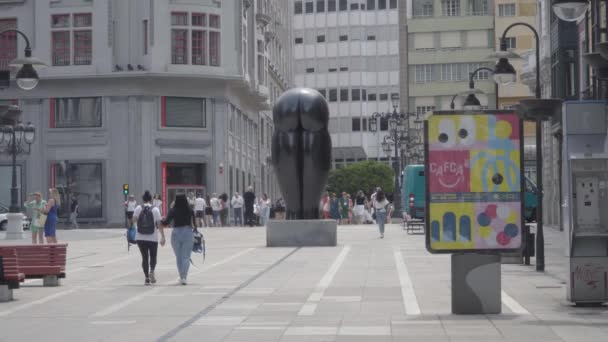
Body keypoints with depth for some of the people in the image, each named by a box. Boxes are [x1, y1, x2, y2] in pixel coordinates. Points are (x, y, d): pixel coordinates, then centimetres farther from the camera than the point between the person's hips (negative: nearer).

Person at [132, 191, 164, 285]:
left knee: (144, 257, 9)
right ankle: (151, 271, -14)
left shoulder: (138, 208, -3)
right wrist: (163, 237, -6)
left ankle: (147, 277, 4)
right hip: (153, 238, -1)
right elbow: (159, 224, -9)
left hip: (140, 238, 1)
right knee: (153, 256, 13)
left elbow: (134, 219, 7)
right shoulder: (155, 209, -6)